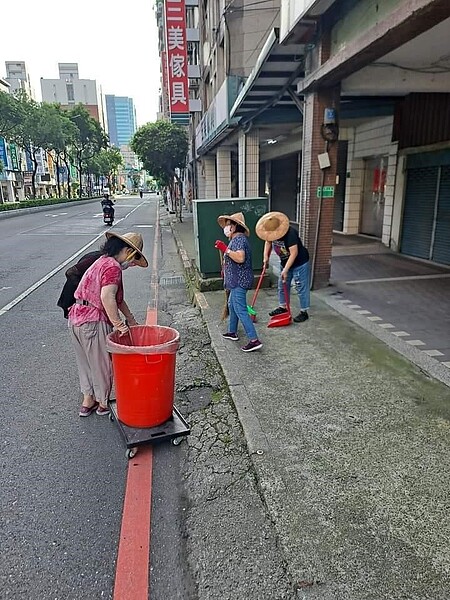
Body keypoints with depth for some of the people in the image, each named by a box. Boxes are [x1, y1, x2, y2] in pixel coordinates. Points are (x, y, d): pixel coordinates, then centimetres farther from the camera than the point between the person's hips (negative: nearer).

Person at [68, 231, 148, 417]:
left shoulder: (102, 262, 16)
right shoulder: (113, 266, -16)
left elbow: (118, 298, 18)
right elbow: (107, 297, -28)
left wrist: (130, 318, 18)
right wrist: (118, 324, -22)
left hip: (76, 318, 10)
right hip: (93, 322, -9)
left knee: (86, 362, 22)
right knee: (102, 363, 9)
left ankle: (87, 401, 36)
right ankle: (103, 404, 26)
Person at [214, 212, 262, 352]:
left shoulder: (239, 239, -17)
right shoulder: (236, 239, 17)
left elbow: (240, 258, -34)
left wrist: (225, 249, -30)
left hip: (239, 281, -11)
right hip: (237, 281, 11)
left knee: (240, 310, -11)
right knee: (231, 304, 24)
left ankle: (254, 340, -11)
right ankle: (232, 332, 39)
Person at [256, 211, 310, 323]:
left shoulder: (290, 233, -32)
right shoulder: (272, 232, -9)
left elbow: (294, 253, -33)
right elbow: (268, 242, 12)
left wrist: (285, 270, -34)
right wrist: (266, 256, -1)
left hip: (299, 263, -8)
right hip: (285, 262, 8)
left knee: (301, 287, -2)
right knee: (282, 286, 16)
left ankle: (304, 312, 8)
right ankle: (283, 307, 32)